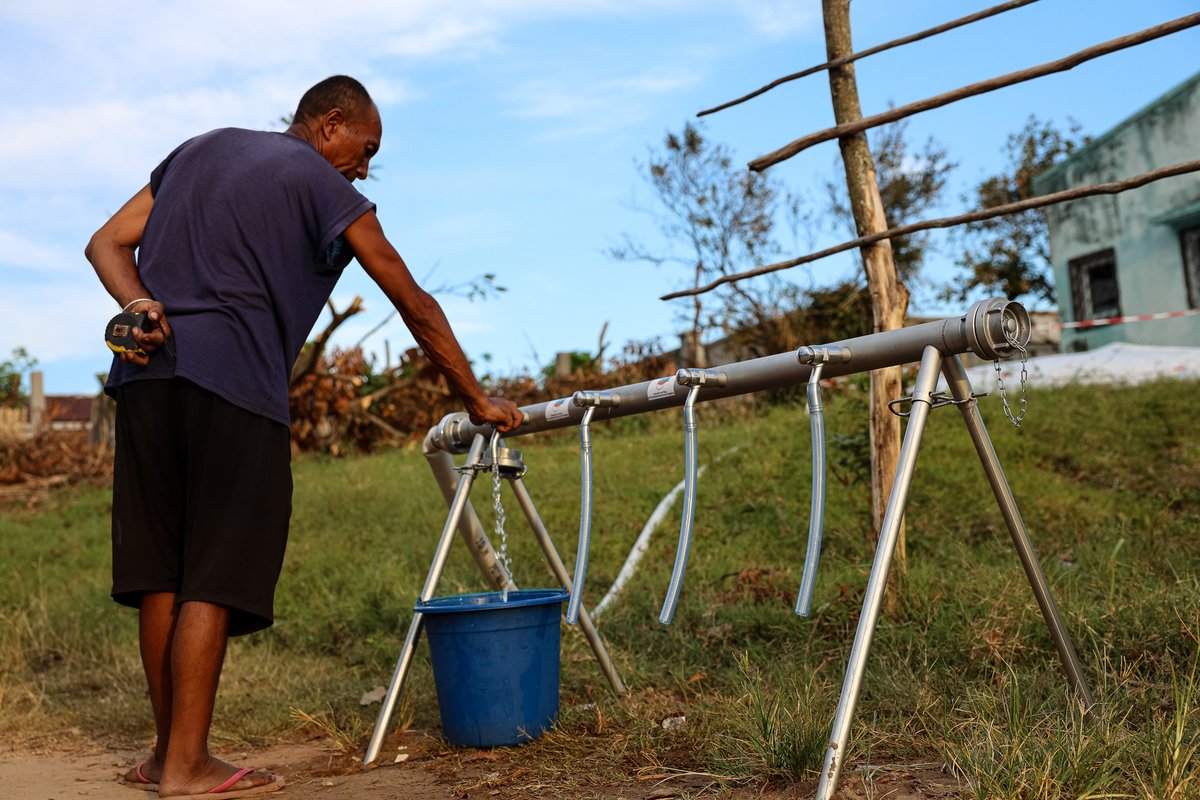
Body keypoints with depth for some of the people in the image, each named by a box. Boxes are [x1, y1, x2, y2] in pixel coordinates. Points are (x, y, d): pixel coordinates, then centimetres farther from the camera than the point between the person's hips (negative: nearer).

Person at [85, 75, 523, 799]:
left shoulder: (200, 149, 25)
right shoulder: (322, 184, 4)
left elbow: (107, 242, 16)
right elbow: (415, 305, 4)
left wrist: (139, 303, -2)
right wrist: (475, 399, 9)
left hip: (146, 374, 7)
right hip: (232, 384, -7)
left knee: (163, 570, 10)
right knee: (215, 577, -2)